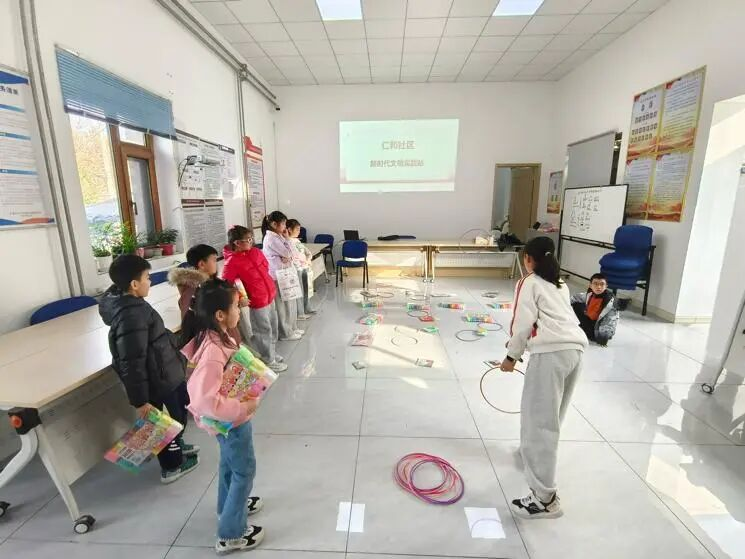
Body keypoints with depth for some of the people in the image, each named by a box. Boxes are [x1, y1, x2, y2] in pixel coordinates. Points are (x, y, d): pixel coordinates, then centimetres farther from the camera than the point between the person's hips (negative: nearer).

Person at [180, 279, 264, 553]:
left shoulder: (216, 337, -7)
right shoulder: (213, 351, -36)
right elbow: (206, 400, -38)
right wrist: (243, 408, -29)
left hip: (230, 418, 9)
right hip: (232, 421, -9)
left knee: (230, 464, 29)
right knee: (244, 471, 12)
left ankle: (230, 506, 54)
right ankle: (231, 534, 31)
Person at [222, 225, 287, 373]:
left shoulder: (255, 252, 2)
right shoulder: (232, 262, -20)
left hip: (270, 296, 8)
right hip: (257, 301, -8)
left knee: (273, 328, 20)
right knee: (264, 331, 7)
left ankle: (272, 354, 40)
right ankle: (268, 361, 24)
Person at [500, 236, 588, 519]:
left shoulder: (528, 283, 3)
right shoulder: (561, 285, 24)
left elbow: (523, 323, -6)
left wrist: (512, 355, 6)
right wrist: (520, 342, 31)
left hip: (551, 353, -9)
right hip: (575, 349, 9)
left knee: (539, 422, -3)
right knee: (551, 415, 27)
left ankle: (545, 498, 1)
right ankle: (536, 451, 50)